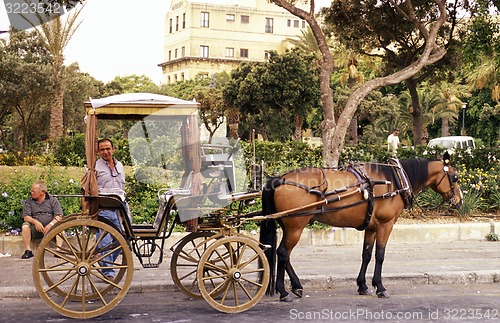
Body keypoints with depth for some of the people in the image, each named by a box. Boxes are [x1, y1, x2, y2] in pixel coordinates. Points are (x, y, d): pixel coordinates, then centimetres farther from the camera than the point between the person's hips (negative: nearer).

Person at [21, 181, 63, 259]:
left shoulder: (53, 200, 3)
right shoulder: (29, 202, 9)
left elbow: (59, 216, -6)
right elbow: (26, 217, -1)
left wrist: (50, 224, -24)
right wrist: (35, 222, -21)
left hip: (50, 228, -2)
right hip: (36, 229, 2)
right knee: (25, 226, -25)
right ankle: (28, 251, -21)